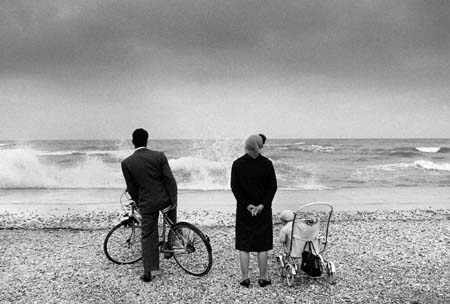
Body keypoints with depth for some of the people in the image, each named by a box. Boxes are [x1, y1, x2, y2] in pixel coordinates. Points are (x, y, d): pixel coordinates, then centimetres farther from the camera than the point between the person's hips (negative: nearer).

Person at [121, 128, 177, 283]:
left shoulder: (126, 163, -6)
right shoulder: (159, 156, -9)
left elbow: (131, 188, 2)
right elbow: (169, 180, -10)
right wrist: (174, 201, -3)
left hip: (147, 204, 0)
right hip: (165, 199, 0)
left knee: (148, 237, 9)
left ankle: (149, 272, 11)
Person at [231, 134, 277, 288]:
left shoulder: (237, 164, -4)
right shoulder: (266, 163, -4)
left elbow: (235, 187, -8)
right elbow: (273, 187, -7)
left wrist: (247, 205, -9)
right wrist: (263, 204, -9)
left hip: (243, 210, 0)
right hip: (263, 209, 0)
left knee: (243, 246, 9)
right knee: (262, 245, 9)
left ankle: (245, 277, 11)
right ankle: (263, 277, 16)